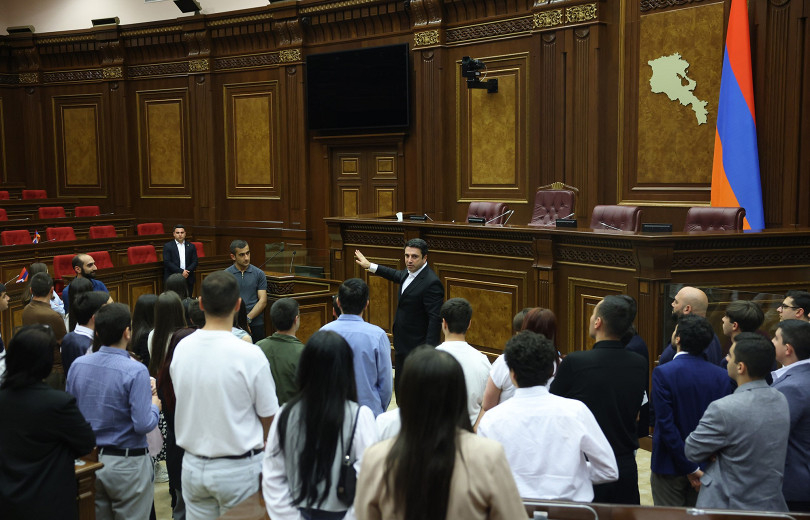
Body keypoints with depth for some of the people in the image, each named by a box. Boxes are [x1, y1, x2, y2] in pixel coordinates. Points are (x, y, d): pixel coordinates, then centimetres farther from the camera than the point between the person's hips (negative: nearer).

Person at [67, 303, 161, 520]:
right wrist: (155, 405, 0)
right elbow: (143, 425, -21)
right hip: (126, 463, -5)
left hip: (88, 460, 6)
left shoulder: (77, 365, -2)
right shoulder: (135, 371, -19)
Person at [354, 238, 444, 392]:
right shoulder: (410, 272, 5)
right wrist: (370, 266, 36)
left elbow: (435, 319, -26)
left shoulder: (431, 283, -23)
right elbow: (398, 276, 30)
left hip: (417, 347, -9)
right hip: (402, 344, 9)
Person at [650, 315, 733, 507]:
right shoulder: (722, 376, -3)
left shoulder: (663, 373, -16)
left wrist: (690, 468, -12)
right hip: (708, 467, 4)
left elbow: (666, 425, -18)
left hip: (670, 466, -4)